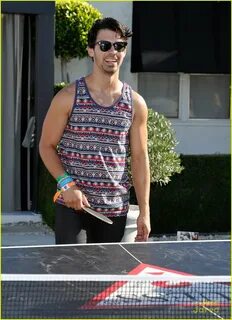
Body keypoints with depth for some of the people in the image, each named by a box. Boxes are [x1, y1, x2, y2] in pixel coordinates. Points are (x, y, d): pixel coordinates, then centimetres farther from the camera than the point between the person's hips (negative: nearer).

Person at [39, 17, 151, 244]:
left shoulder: (135, 104, 5)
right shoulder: (68, 97, -2)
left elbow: (139, 158, 6)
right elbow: (46, 146, 2)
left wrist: (144, 211, 2)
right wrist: (66, 184, -14)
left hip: (115, 209, 3)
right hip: (72, 203, -2)